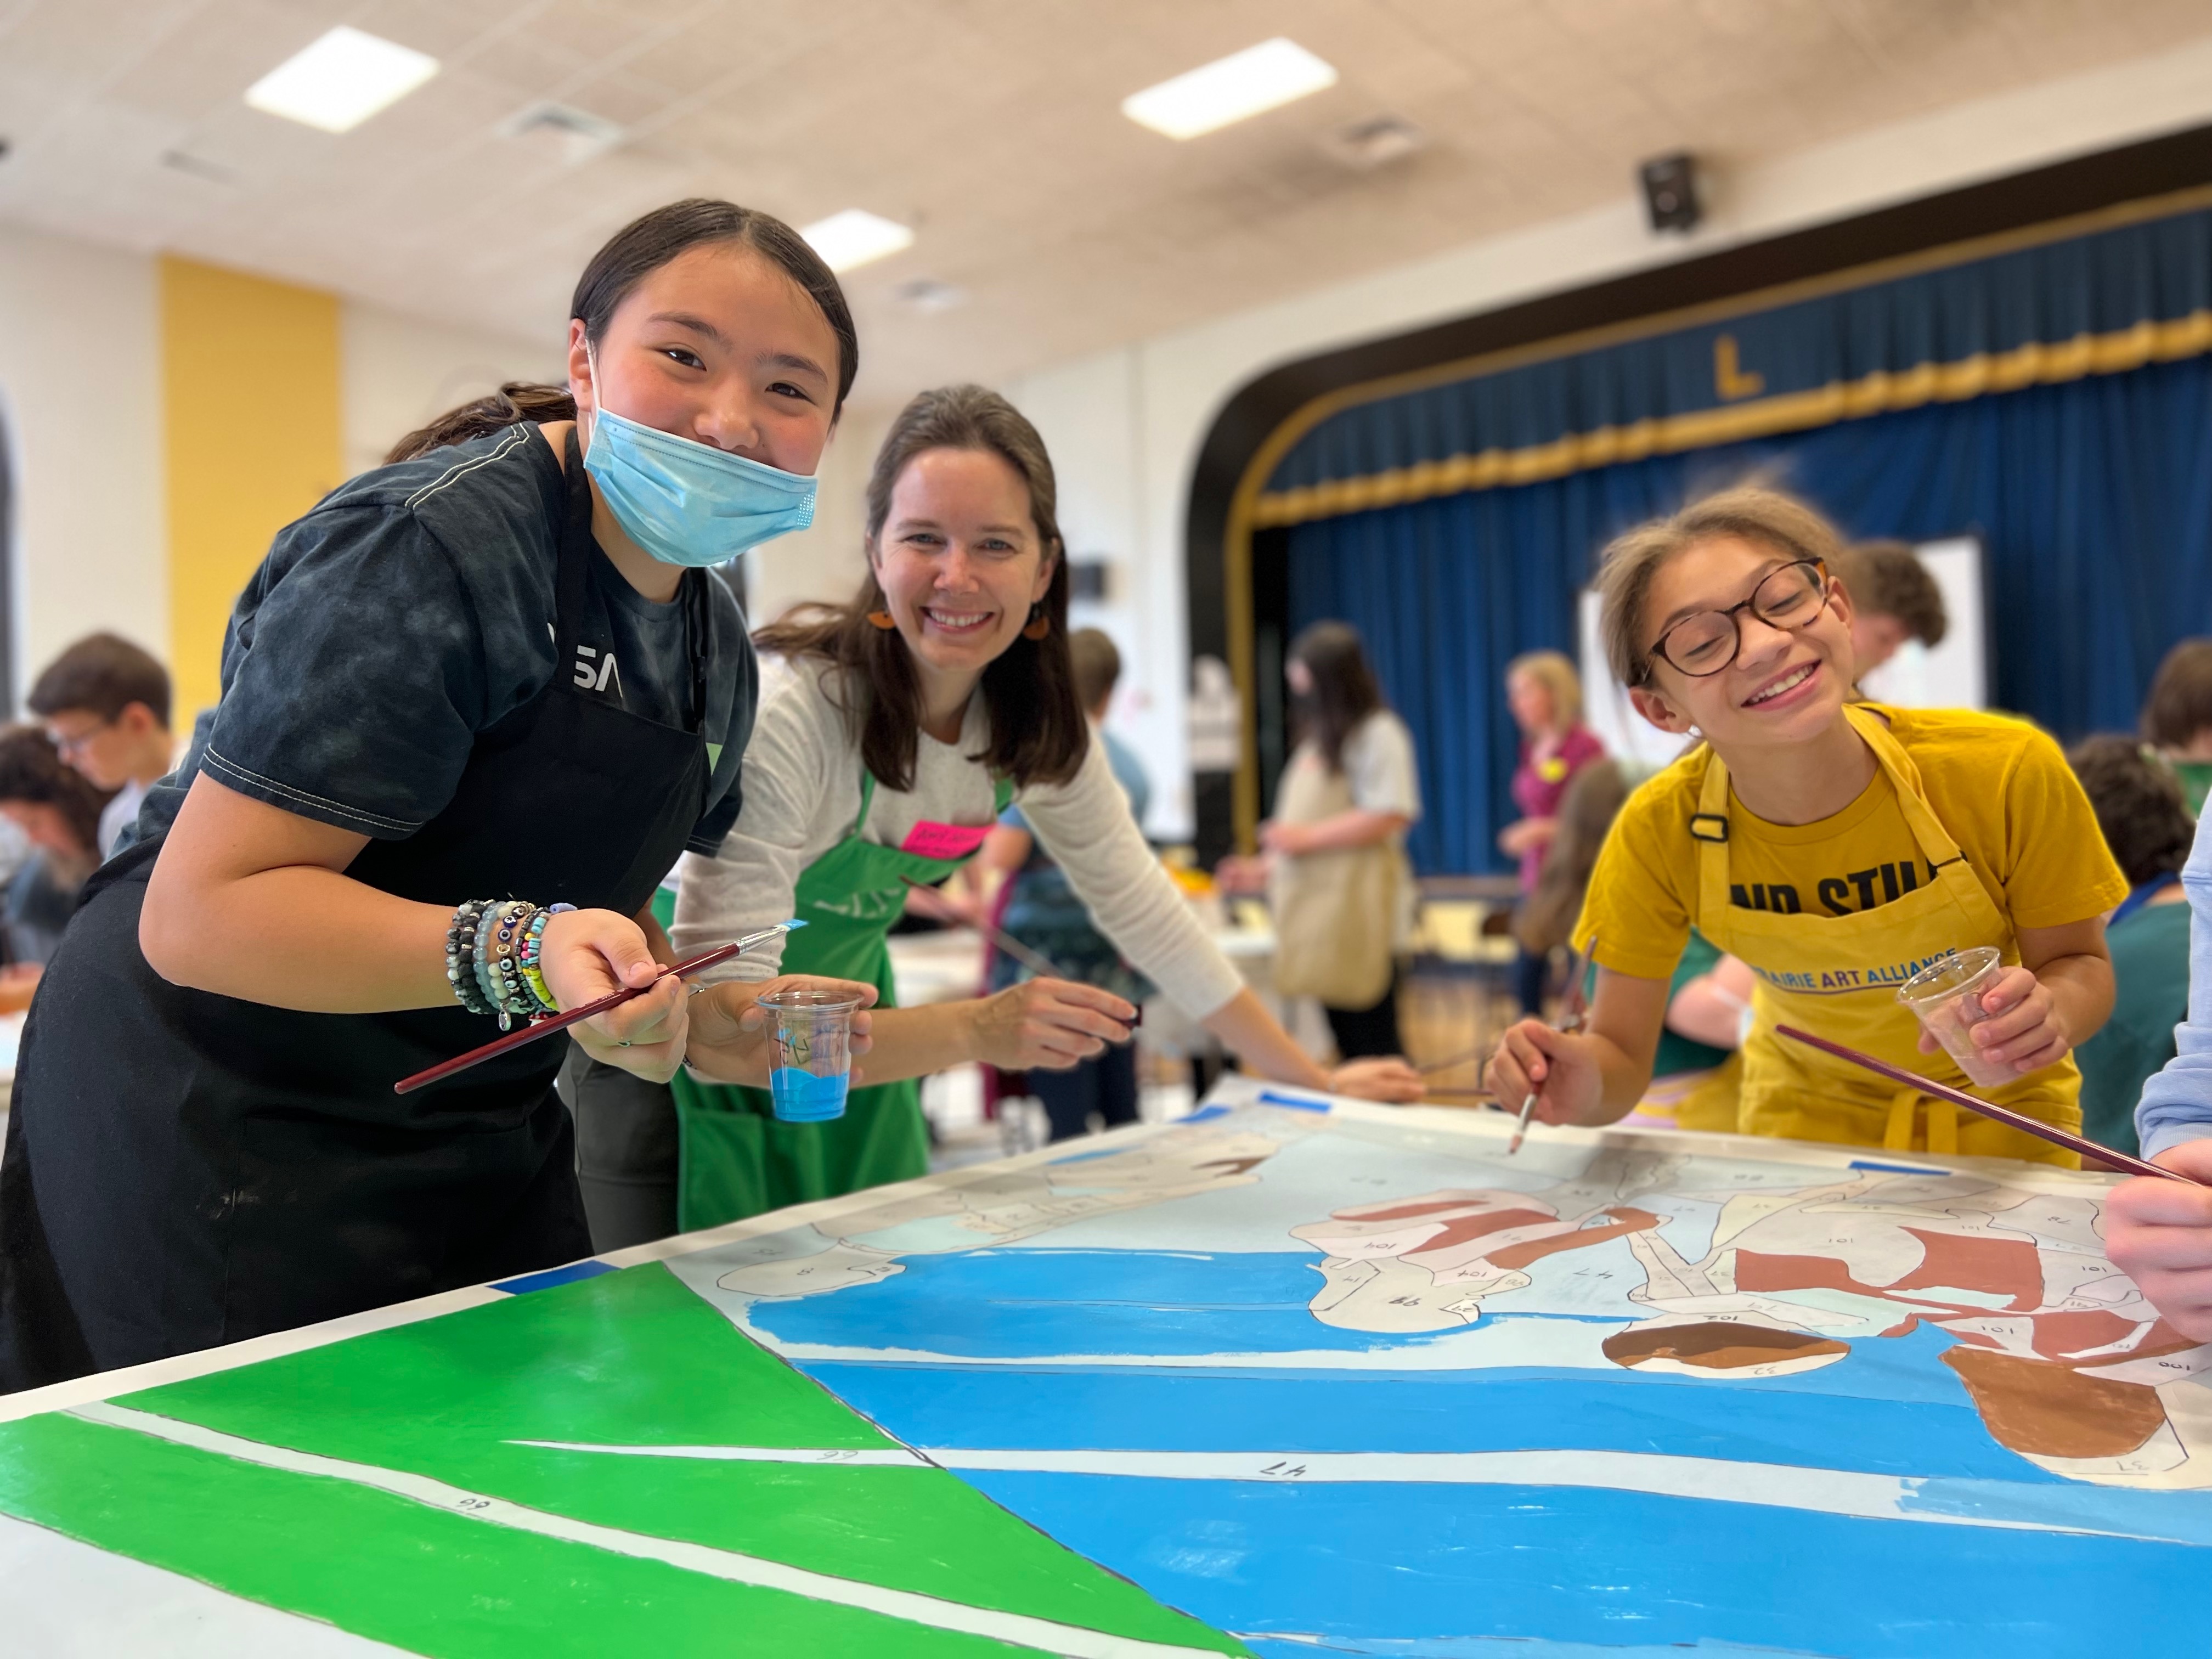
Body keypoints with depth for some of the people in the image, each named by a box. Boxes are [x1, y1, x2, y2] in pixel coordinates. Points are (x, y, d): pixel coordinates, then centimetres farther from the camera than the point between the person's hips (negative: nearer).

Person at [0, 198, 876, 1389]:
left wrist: (706, 1023, 2)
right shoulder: (435, 543, -21)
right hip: (217, 1129, -7)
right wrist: (518, 955, -36)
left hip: (477, 1138, 8)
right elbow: (198, 912, -24)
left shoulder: (717, 649, 6)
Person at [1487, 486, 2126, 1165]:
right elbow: (1621, 1053, -14)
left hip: (1997, 1118, 2)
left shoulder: (2006, 773, -24)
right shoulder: (1661, 831, -22)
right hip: (1806, 1122, -1)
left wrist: (2051, 1013, -29)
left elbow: (2079, 963, -7)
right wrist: (1582, 1085, -36)